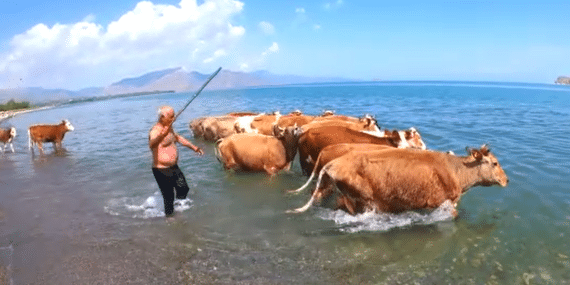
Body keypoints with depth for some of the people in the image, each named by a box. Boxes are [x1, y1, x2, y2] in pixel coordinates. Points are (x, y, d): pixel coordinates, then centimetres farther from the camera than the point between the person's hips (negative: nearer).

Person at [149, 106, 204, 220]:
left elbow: (178, 138, 25)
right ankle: (170, 216, 20)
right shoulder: (155, 130, -23)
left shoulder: (169, 127, 8)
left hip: (173, 167, 9)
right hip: (161, 170, -9)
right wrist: (162, 135, -65)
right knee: (169, 196, -1)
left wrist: (194, 148, 25)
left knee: (183, 189, 19)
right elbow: (151, 144, -45)